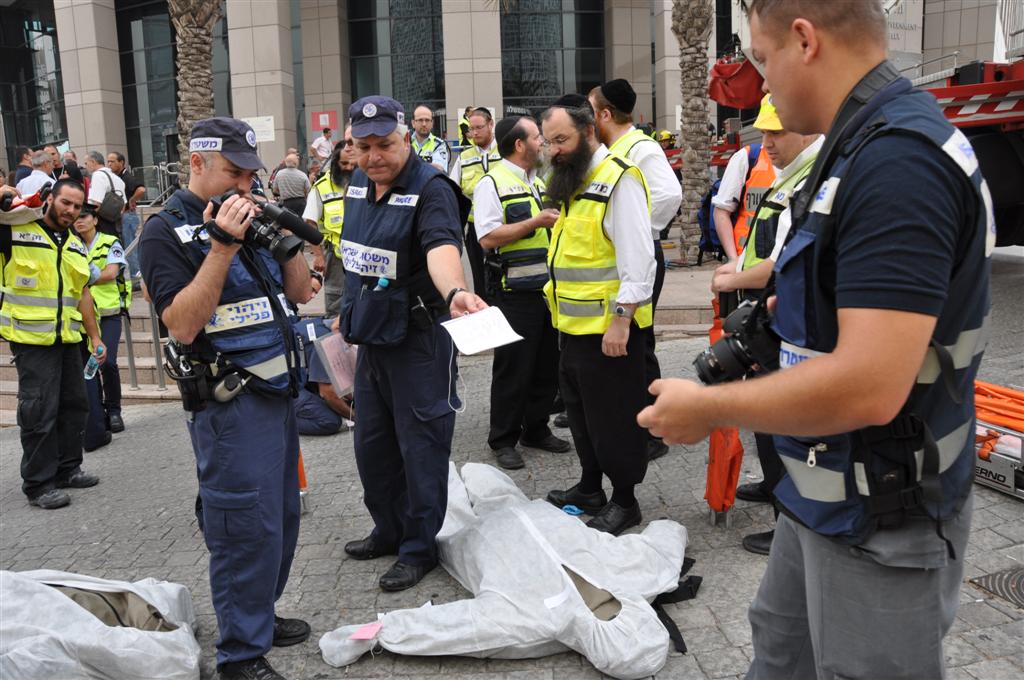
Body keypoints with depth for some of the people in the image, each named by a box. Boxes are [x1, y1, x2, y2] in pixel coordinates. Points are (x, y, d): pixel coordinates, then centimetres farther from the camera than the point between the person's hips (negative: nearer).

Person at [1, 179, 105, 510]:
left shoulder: (76, 246, 16)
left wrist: (95, 337, 15)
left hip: (67, 338, 7)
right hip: (32, 339, -7)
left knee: (73, 405, 12)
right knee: (39, 411, -5)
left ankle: (67, 469, 26)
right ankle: (38, 484, 5)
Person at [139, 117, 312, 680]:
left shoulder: (247, 218, 12)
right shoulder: (167, 231, -9)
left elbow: (300, 291, 13)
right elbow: (183, 324, -20)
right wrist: (222, 247, -23)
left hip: (276, 391, 8)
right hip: (230, 403, -8)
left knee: (281, 517, 17)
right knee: (248, 528, -3)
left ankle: (261, 617, 35)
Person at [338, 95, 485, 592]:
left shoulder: (430, 189, -18)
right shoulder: (357, 184, 5)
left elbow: (441, 247, -37)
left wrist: (455, 292, -57)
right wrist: (351, 310, 22)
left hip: (419, 337, -8)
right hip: (370, 333, 8)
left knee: (420, 447, 3)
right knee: (372, 443, 18)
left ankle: (419, 547, 19)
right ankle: (389, 530, 37)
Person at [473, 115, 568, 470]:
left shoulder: (539, 182, 18)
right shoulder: (492, 183, -9)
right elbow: (488, 237, -20)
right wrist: (535, 222, -20)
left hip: (547, 285, 8)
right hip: (515, 290, -8)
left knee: (547, 364, 13)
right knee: (513, 367, 0)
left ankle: (536, 429, 28)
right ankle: (503, 440, 13)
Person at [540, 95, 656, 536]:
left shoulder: (618, 179, -15)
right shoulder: (572, 182, 14)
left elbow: (638, 259, -21)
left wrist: (621, 319, -23)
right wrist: (561, 307, 18)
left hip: (609, 328, -10)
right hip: (575, 324, 10)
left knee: (615, 417, 3)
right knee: (580, 409, 19)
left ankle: (624, 501, 17)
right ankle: (590, 488, 35)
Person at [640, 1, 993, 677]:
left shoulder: (899, 159, -28)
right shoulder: (870, 144, 5)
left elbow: (868, 388, -33)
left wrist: (706, 407, -21)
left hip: (881, 519, -9)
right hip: (828, 493, 9)